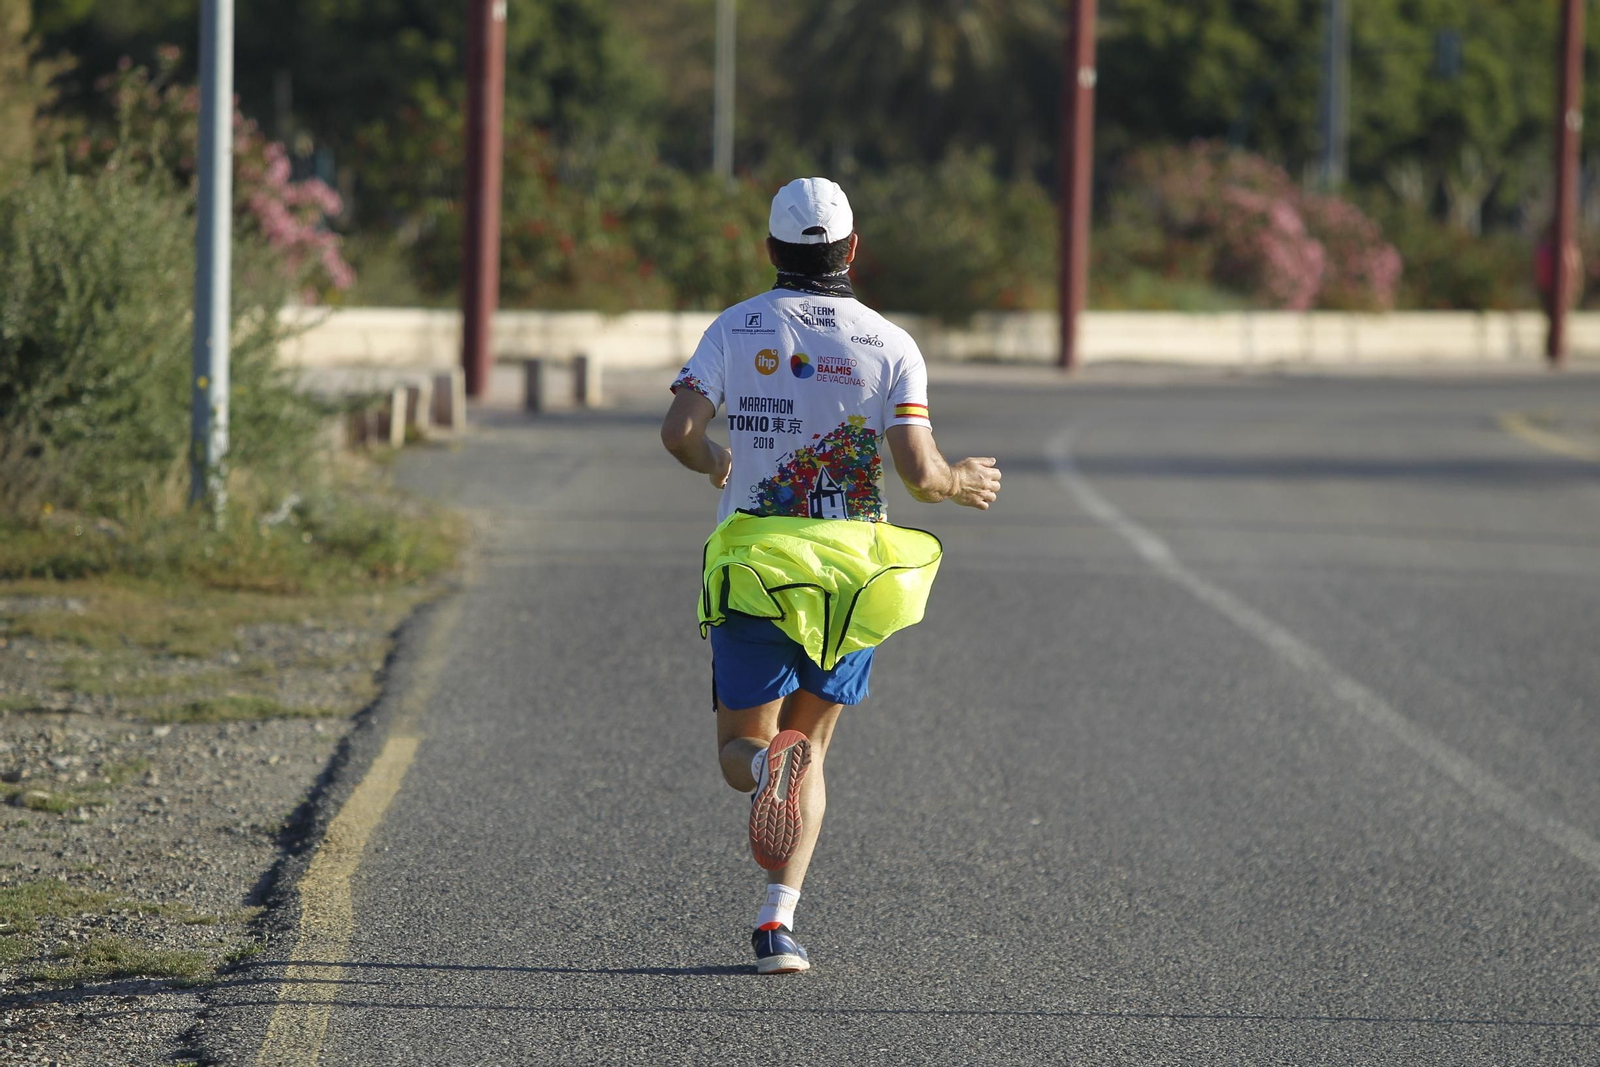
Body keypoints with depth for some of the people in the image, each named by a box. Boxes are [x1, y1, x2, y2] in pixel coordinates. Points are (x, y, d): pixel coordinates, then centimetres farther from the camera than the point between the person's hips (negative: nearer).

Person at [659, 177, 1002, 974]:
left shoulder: (736, 330, 0)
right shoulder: (889, 346, -2)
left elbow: (677, 430, -12)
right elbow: (918, 472, -12)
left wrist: (713, 460, 11)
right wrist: (963, 482, 11)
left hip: (753, 572, -1)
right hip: (850, 577, 1)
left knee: (743, 753, 10)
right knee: (808, 745, 16)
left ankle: (771, 767, -30)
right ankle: (777, 922, 0)